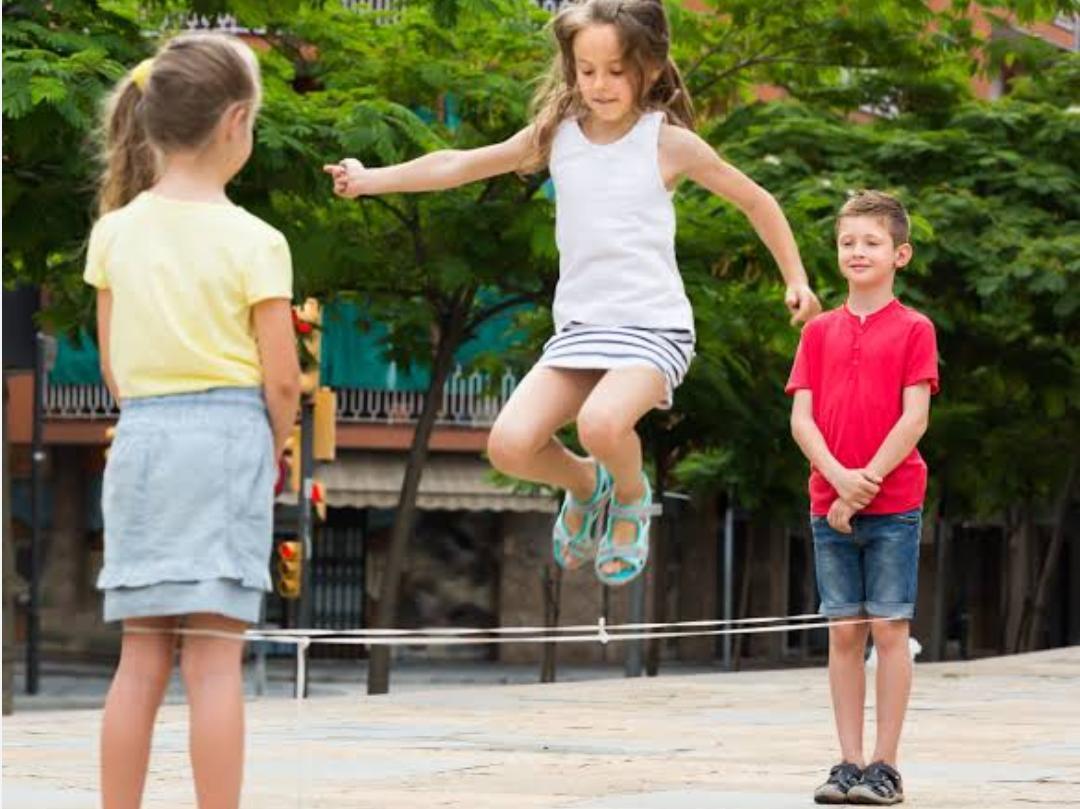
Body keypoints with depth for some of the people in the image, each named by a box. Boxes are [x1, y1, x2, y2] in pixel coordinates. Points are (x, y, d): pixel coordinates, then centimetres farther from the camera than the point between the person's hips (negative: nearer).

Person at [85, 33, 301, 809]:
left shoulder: (115, 232, 4)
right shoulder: (255, 242, -7)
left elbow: (114, 368, 9)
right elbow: (282, 377, -6)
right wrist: (274, 451, 11)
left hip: (139, 440, 4)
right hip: (228, 436, -4)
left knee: (142, 659, 8)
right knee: (215, 658, -4)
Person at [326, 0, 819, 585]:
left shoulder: (668, 143, -3)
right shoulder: (556, 136, 6)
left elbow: (755, 201, 8)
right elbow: (459, 165, 9)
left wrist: (796, 279, 9)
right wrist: (371, 179, 1)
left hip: (653, 324, -4)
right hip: (579, 326, 4)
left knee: (601, 422, -34)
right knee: (510, 445, -16)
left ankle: (632, 497, 2)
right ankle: (585, 485, 18)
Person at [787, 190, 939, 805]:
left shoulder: (914, 329, -1)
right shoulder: (820, 332, 10)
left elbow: (914, 418, -8)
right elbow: (802, 418, 4)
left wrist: (865, 484, -12)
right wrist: (839, 478, -12)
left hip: (893, 505, -3)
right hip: (830, 506, 4)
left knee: (889, 630, -2)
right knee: (844, 633, 5)